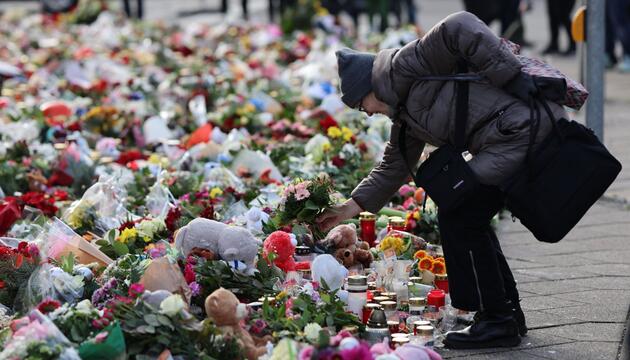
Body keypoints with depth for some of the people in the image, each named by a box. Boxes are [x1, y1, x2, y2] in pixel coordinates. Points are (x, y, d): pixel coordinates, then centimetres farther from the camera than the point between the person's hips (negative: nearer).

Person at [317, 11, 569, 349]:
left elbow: (459, 28, -18)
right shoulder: (405, 116, 23)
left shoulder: (403, 66, -7)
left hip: (524, 127, -10)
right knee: (467, 218, 17)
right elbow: (394, 166, 32)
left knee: (458, 217, -5)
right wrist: (353, 206, 30)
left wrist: (512, 77, -20)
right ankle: (507, 314, 22)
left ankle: (496, 321, 0)